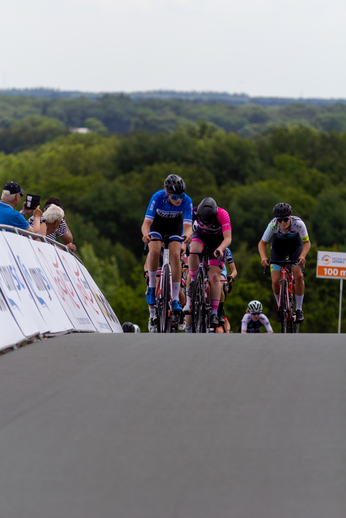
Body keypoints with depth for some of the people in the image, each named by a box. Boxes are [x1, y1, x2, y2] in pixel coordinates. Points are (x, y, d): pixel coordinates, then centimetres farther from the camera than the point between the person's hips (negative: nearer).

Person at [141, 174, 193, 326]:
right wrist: (146, 234, -60)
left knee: (175, 255, -19)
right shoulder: (158, 197, -35)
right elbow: (146, 222, -38)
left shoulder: (186, 201, -32)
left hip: (175, 224, 1)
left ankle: (175, 300, -14)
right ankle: (152, 287, -4)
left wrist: (187, 234, -61)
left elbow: (188, 226, -37)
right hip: (158, 222, -1)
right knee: (154, 251, -27)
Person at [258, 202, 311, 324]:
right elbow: (262, 243, -19)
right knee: (275, 281, -13)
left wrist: (302, 255, -41)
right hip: (278, 249, 1)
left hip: (295, 247, -1)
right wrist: (263, 257, -38)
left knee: (299, 276, -22)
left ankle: (299, 309, -8)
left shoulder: (298, 223, -33)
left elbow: (307, 242, -22)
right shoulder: (273, 225, -32)